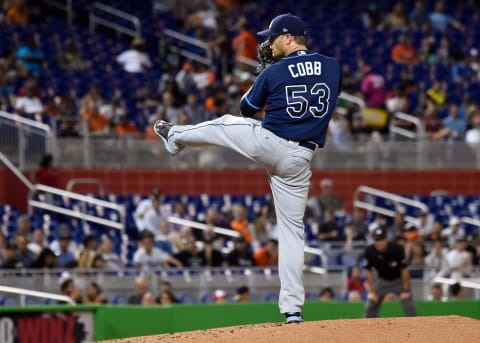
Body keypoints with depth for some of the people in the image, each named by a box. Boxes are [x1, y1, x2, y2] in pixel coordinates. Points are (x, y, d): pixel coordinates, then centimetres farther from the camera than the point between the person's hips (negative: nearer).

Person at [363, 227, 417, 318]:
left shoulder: (397, 249, -28)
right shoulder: (369, 251, -21)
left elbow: (404, 270, -19)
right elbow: (368, 271, -10)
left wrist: (406, 290, -17)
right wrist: (372, 291, -11)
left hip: (399, 280, -3)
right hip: (382, 280, 3)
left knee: (409, 307, -13)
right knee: (370, 307, -4)